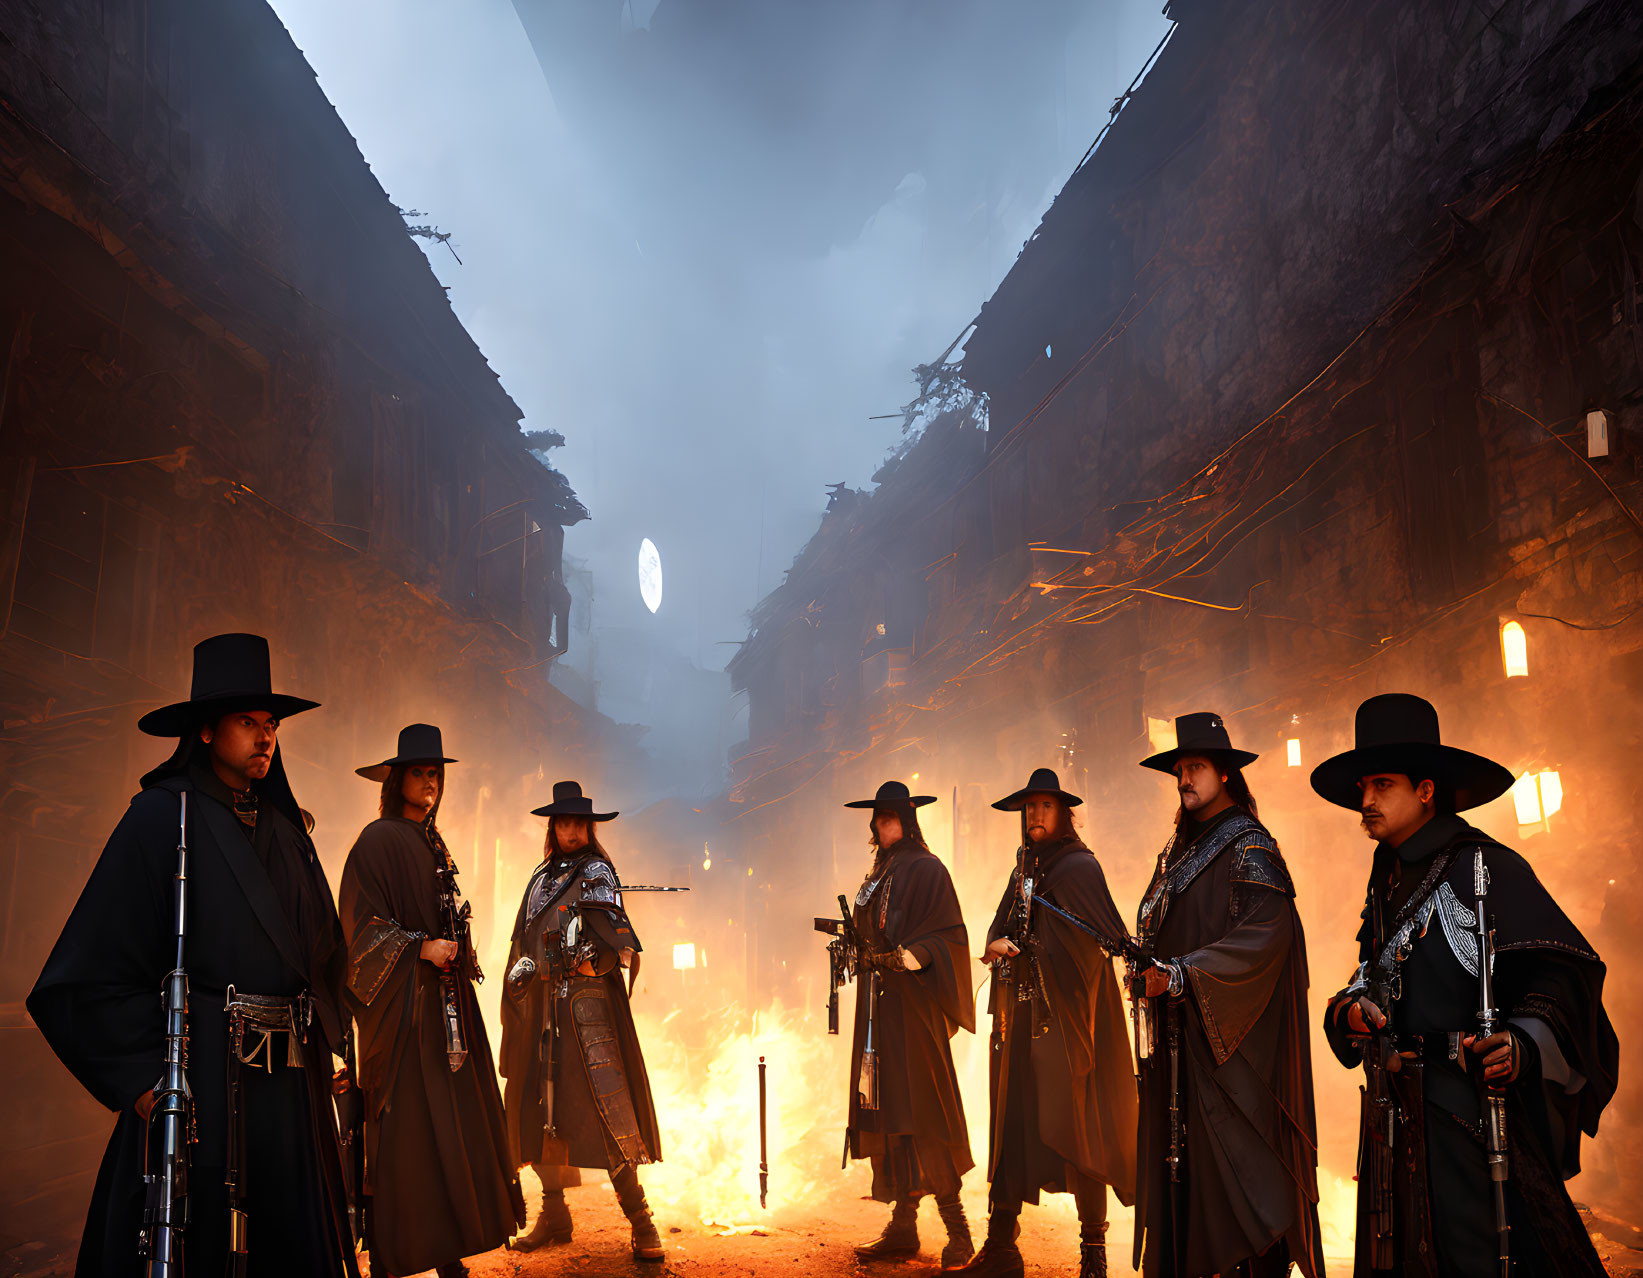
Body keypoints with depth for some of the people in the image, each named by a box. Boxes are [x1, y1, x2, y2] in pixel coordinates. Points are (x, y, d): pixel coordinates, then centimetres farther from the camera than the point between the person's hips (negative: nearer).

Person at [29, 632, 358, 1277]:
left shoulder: (286, 829, 13)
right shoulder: (163, 817, -6)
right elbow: (88, 975, -11)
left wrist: (325, 1047, 9)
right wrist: (145, 1081, -15)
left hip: (292, 1094, 6)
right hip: (199, 1093, -6)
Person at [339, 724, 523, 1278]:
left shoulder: (433, 844, 18)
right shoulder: (379, 840, -6)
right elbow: (362, 923, -11)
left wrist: (456, 951, 10)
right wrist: (420, 947, -16)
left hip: (447, 999, 7)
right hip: (402, 1004, -7)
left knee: (453, 1118, 5)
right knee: (404, 1129, -6)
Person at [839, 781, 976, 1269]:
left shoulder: (927, 870, -5)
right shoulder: (877, 875, 18)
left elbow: (949, 934, -12)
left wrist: (915, 955, -26)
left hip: (912, 1005, -7)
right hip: (877, 1000, 8)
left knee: (920, 1114, -9)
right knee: (887, 1113, 6)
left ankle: (957, 1229, -3)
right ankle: (902, 1228, 12)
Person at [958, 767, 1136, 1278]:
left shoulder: (1079, 867, -5)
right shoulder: (1024, 870, 17)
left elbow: (1109, 935, -15)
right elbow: (1000, 927, 15)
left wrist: (1139, 962, -33)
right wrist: (998, 944, -6)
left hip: (1067, 1015, -7)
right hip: (1020, 1017, 7)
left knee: (1075, 1125, -5)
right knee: (1012, 1121, 7)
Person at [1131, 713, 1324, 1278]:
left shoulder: (1248, 846, -8)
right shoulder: (1180, 849, 16)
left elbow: (1265, 935, -19)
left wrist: (1180, 975, -23)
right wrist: (1146, 965, -1)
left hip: (1230, 1036, -7)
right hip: (1178, 1032, 7)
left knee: (1238, 1167, -4)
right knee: (1181, 1161, 7)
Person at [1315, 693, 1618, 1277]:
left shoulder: (1482, 865, -10)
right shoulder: (1387, 883, 15)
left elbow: (1567, 968, -16)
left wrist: (1525, 1044, -30)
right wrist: (1349, 1009, 0)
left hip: (1472, 1105, -7)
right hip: (1396, 1114, 8)